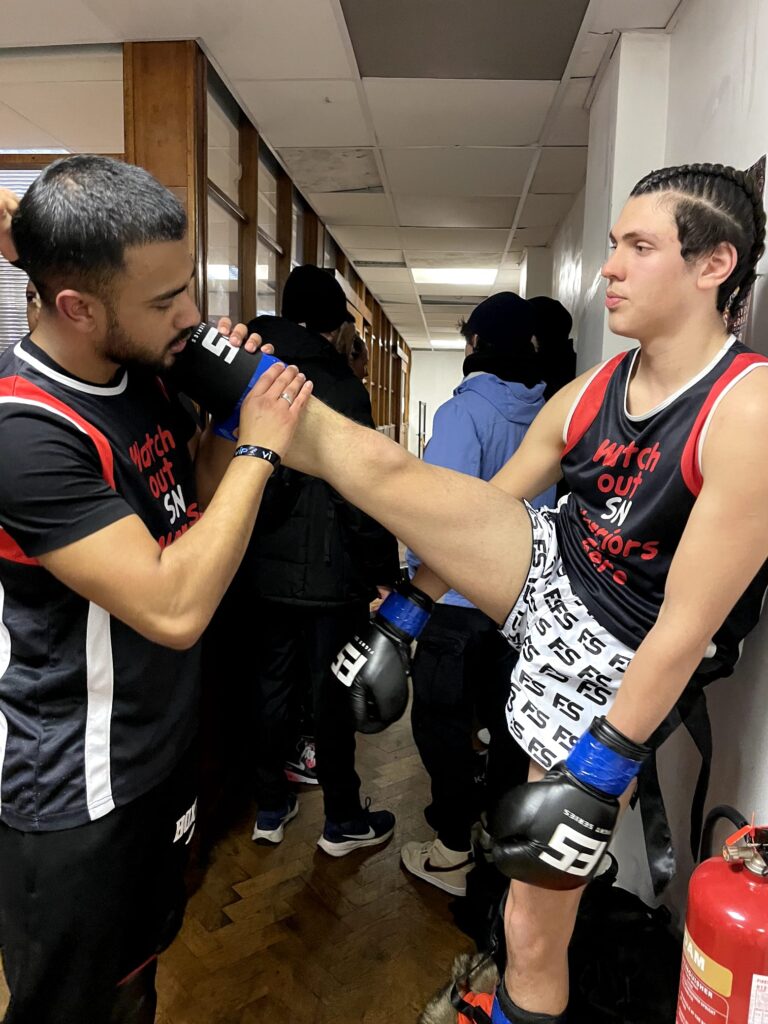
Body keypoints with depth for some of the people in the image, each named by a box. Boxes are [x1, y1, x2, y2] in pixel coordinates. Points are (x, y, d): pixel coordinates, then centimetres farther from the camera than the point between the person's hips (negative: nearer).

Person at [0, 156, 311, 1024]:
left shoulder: (140, 374, -2)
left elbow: (195, 492, 10)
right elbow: (175, 609, -32)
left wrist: (230, 408, -7)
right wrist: (259, 448, -24)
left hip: (164, 749, 7)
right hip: (77, 797, -7)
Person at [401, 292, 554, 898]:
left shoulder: (467, 409, -17)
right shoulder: (549, 413, 1)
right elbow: (556, 499, 7)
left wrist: (417, 571, -11)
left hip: (460, 596, -6)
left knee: (442, 718, 9)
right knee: (507, 716, 19)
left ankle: (454, 852, 20)